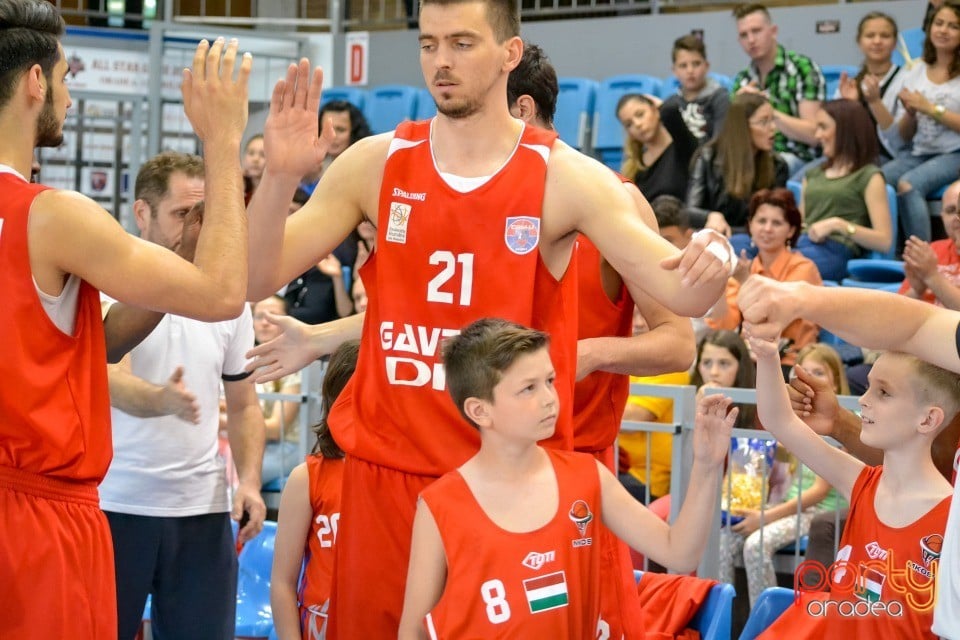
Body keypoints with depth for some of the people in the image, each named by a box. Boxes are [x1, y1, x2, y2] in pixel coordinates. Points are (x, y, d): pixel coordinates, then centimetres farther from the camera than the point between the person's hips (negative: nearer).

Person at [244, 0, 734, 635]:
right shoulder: (375, 164, 1)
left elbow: (681, 294, -10)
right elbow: (257, 280, -2)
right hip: (387, 467, 2)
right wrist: (280, 176, -20)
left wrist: (708, 263, -34)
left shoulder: (566, 178, -5)